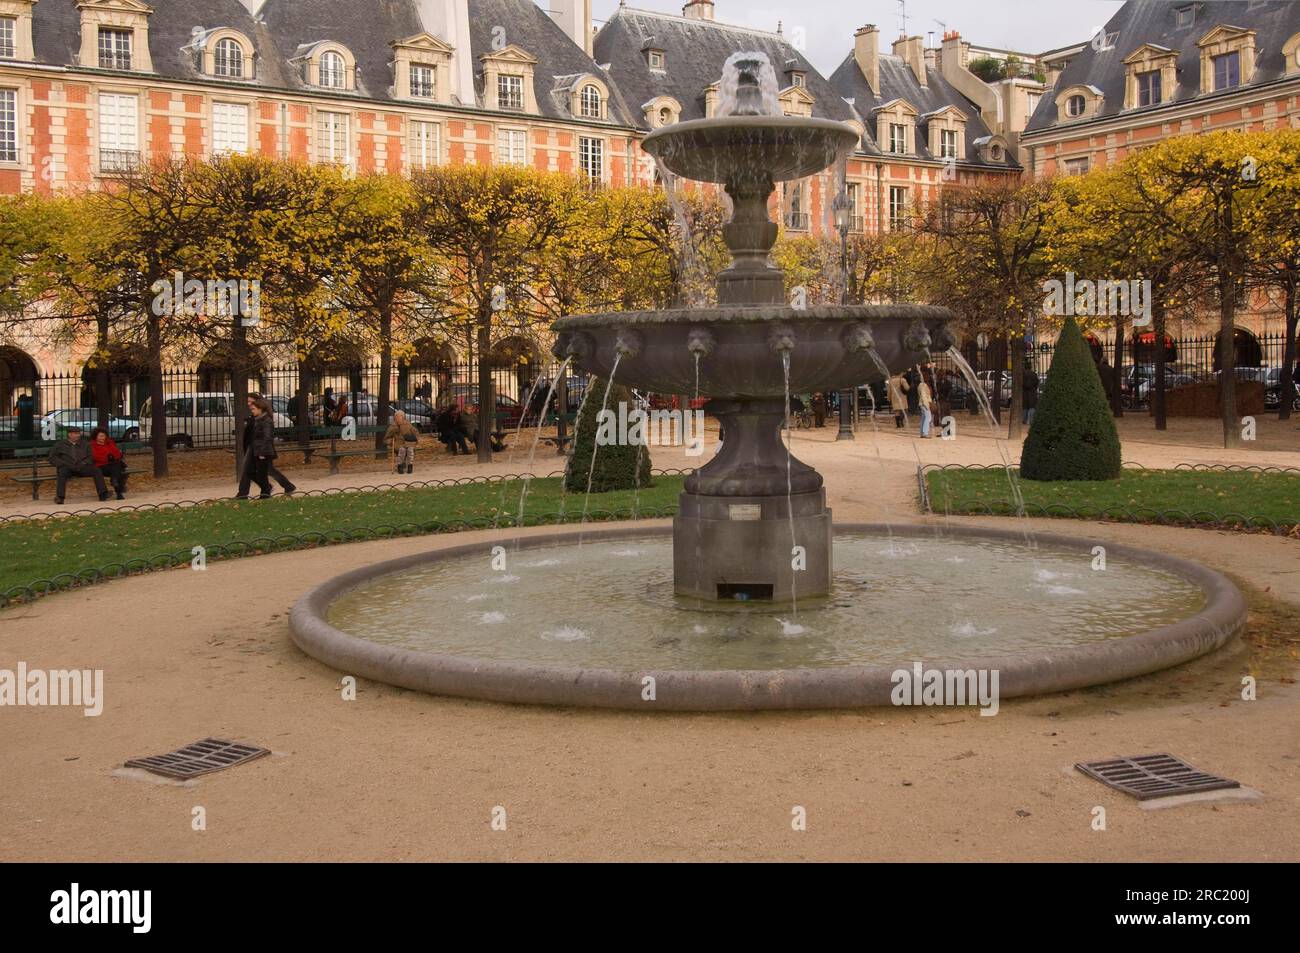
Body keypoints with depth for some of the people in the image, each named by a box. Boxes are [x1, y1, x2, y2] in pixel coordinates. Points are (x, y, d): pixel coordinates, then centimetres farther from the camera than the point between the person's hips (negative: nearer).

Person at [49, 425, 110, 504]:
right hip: (66, 468, -2)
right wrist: (65, 464, -9)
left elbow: (90, 457, 16)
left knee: (96, 470, -24)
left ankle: (103, 495, -33)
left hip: (81, 468, 2)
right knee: (62, 472, -37)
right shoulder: (60, 444, 13)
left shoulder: (84, 444, 21)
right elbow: (52, 458, 6)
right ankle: (59, 497, -45)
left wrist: (82, 464, -5)